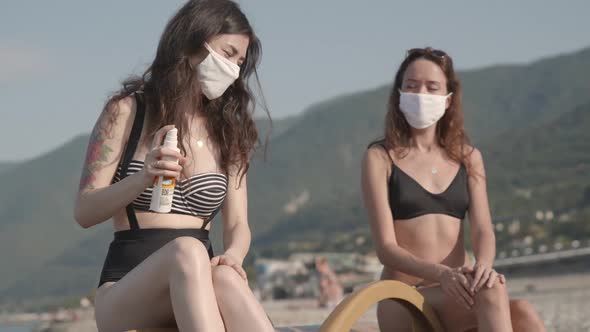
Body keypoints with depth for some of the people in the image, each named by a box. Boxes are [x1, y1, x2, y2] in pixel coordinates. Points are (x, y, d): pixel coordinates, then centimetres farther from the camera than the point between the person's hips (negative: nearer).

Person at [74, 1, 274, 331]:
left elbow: (237, 225, 8)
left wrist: (233, 256, -17)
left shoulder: (229, 132, 15)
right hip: (125, 291, -3)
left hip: (196, 287, 3)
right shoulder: (127, 112, 5)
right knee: (187, 252, -38)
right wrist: (143, 178, -20)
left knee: (225, 279, -36)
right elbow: (85, 212, 0)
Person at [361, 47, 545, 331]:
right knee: (491, 293, -35)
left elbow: (482, 231, 2)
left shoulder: (468, 158, 15)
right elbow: (386, 248, -7)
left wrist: (483, 265, -23)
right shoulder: (380, 158, 2)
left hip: (458, 295, 4)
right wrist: (441, 274, -26)